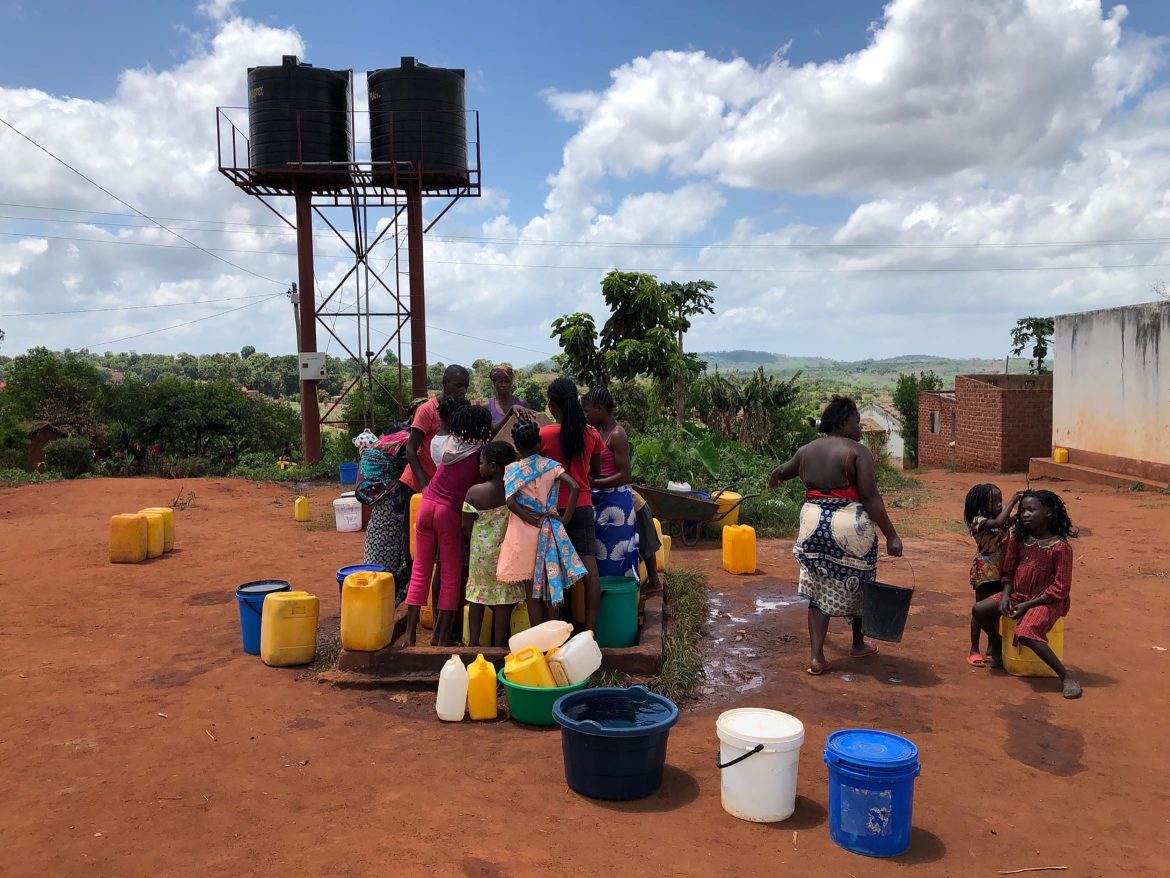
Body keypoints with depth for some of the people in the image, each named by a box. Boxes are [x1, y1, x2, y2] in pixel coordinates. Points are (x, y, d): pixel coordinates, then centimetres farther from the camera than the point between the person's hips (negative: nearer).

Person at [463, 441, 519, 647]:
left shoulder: (474, 491, -11)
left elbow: (466, 526, -5)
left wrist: (474, 543, 12)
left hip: (481, 551, 1)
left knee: (477, 593, 14)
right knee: (504, 599, 7)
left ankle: (474, 642, 19)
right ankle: (499, 645, 12)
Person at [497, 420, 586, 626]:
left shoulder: (512, 469, -4)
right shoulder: (550, 465, 0)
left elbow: (511, 502, -18)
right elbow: (574, 487, -13)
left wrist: (535, 522, -12)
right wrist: (565, 519, -8)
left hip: (525, 534, -2)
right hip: (549, 532, 2)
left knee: (532, 589, 6)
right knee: (549, 585, 14)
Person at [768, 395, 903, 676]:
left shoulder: (806, 451, 8)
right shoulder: (857, 451, -9)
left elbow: (781, 472, 28)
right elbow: (870, 497, -16)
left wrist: (774, 478, 52)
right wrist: (891, 535, -13)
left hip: (814, 525, 4)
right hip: (851, 525, -4)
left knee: (820, 591, 12)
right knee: (857, 586, 19)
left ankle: (816, 656, 3)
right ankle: (858, 644, 37)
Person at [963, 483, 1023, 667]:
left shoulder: (1004, 520, 8)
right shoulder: (979, 521, -16)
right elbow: (997, 523, -33)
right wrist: (1013, 501, -29)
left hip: (1001, 572, 7)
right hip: (984, 572, -7)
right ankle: (974, 650, 8)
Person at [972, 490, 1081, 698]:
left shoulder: (1060, 547, -17)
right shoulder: (1019, 539, 1)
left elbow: (1060, 588, -16)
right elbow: (1008, 573, 10)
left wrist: (1028, 605, -19)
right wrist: (1005, 595, -8)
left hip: (1047, 600, -6)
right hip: (1018, 595, 6)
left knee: (1025, 632, -31)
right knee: (979, 609, -10)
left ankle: (1066, 677, -19)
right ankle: (997, 648, 18)